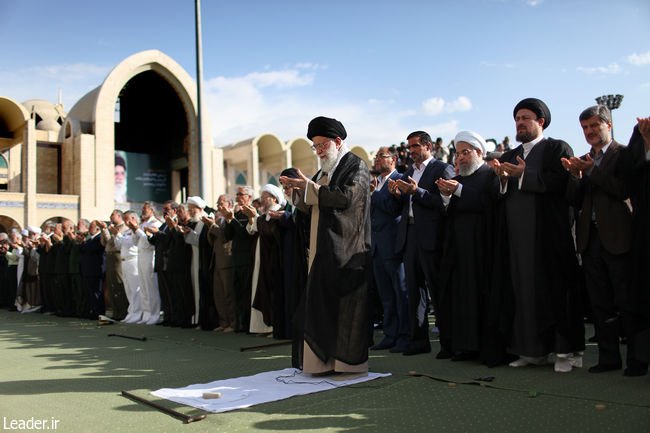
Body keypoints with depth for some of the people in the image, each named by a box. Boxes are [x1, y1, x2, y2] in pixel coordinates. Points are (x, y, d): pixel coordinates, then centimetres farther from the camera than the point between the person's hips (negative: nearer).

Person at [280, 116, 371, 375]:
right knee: (322, 302, 6)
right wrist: (298, 189, 0)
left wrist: (309, 187, -17)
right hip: (325, 249, 8)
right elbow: (311, 206, 18)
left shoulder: (356, 166, -4)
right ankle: (325, 360, 13)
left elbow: (346, 198, -20)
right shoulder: (326, 170, 19)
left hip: (346, 249, -8)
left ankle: (350, 362, 4)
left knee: (347, 303, -4)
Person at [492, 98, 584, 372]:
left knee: (555, 289, -2)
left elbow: (560, 182, -16)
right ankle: (534, 350, 14)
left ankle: (566, 350, 7)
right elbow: (502, 194, 13)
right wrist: (503, 179, -6)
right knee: (524, 291, 6)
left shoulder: (558, 149, 2)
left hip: (548, 234, -6)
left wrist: (524, 175, -16)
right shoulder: (510, 156, 20)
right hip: (518, 235, 6)